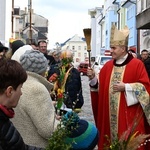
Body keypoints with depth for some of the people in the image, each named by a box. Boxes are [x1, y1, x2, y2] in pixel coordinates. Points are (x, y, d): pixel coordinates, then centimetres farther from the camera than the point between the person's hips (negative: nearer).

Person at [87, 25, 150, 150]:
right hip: (110, 116, 5)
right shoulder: (108, 66, 10)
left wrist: (126, 87, -17)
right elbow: (101, 87, 13)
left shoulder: (137, 64, -5)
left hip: (129, 117, -5)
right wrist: (93, 78, -5)